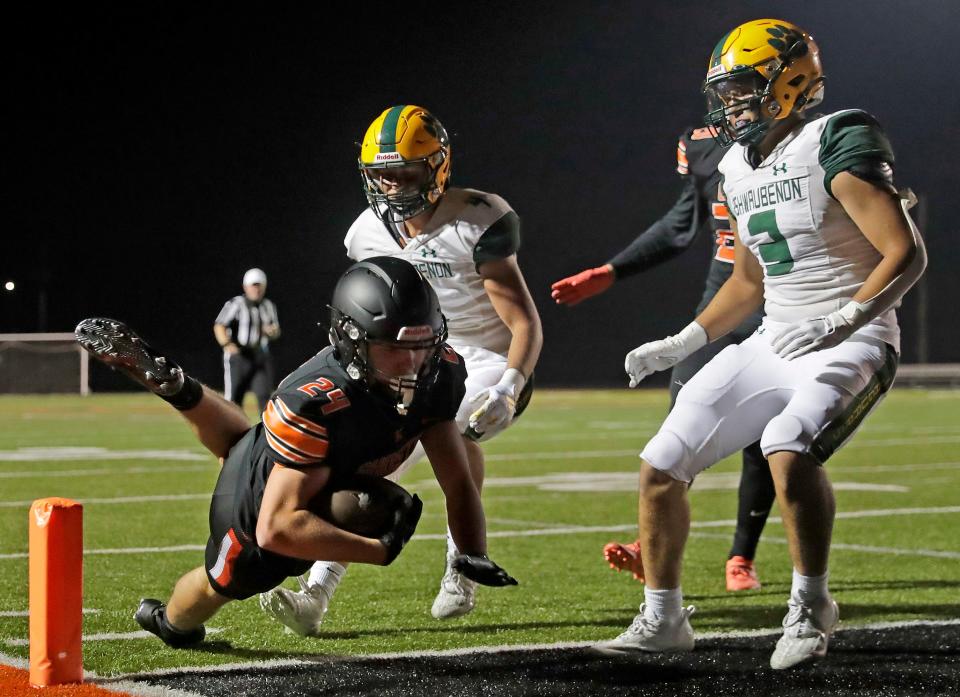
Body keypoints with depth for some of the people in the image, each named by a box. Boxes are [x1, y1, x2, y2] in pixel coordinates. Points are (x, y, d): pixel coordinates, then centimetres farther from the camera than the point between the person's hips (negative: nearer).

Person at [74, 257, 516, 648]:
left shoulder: (438, 376, -28)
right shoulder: (312, 404, -47)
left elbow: (456, 481, -20)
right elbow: (277, 528, -48)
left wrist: (475, 554, -35)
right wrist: (381, 550, -51)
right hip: (258, 503, -4)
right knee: (220, 584, 29)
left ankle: (171, 384, 46)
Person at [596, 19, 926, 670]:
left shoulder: (837, 142, -14)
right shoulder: (738, 167, 11)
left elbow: (906, 252, -20)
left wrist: (847, 317, -33)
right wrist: (682, 343, 14)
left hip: (854, 344, -8)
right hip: (775, 343, 8)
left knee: (789, 449, -34)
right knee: (661, 467, 2)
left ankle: (810, 607, -12)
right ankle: (663, 619, 18)